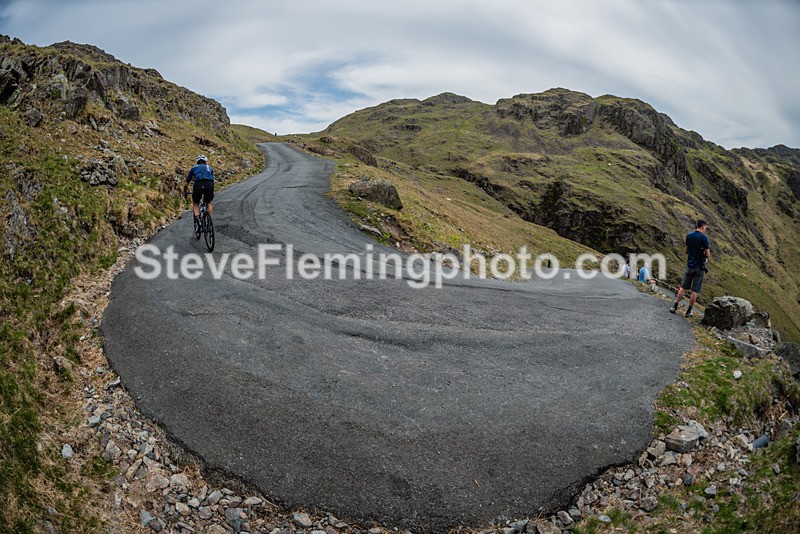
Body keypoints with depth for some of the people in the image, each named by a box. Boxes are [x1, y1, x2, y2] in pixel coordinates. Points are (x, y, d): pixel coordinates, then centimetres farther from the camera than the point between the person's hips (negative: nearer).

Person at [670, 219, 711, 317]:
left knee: (683, 287, 14)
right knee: (695, 290, 4)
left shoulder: (689, 235, 1)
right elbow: (708, 255, -12)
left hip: (689, 266, 4)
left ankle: (675, 307, 13)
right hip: (699, 267, -4)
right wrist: (707, 254, 9)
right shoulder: (704, 238, -14)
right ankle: (688, 311, 8)